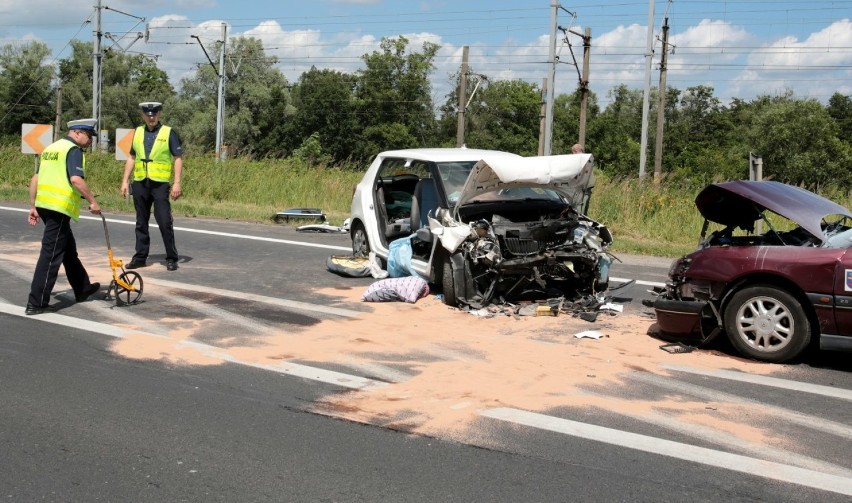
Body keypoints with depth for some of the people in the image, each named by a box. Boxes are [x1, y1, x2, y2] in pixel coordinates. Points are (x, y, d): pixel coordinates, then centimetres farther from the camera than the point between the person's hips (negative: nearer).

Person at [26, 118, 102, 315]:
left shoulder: (50, 148, 18)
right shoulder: (73, 150, -9)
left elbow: (35, 179, 16)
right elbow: (76, 179, -23)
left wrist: (33, 207, 18)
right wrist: (92, 202, -16)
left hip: (43, 204, 9)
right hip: (60, 207, -9)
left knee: (69, 249, 21)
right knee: (51, 254, -6)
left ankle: (82, 288, 34)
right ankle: (36, 303, -4)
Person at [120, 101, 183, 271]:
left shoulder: (169, 133, -1)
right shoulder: (138, 132, 12)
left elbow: (178, 158, -4)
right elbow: (131, 158, 17)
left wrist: (177, 183, -11)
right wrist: (125, 181, 12)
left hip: (160, 184, -4)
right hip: (140, 183, 4)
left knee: (165, 222, -6)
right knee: (141, 223, 10)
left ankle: (171, 258, 3)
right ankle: (140, 257, 18)